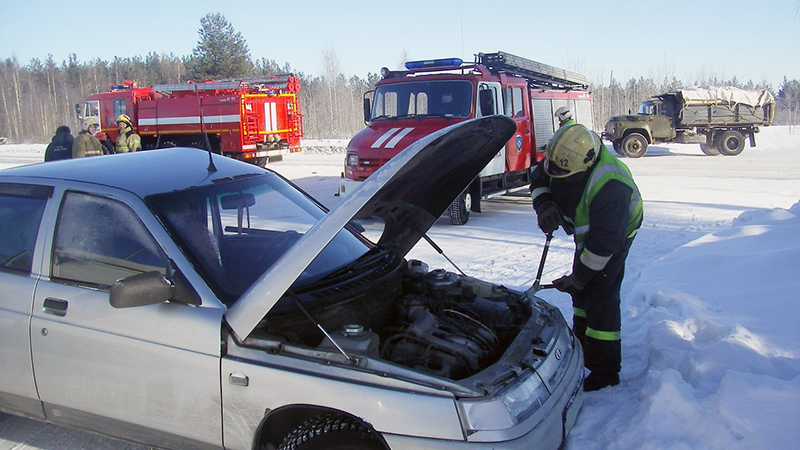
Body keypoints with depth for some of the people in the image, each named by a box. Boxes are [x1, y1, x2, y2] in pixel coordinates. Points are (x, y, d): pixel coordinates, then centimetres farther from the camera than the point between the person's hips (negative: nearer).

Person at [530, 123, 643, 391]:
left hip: (615, 236, -8)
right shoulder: (565, 156, -20)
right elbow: (539, 178, -1)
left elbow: (604, 243, -34)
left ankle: (605, 372, -2)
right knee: (581, 294, 18)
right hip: (587, 232, 8)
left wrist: (577, 278, -26)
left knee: (600, 298, -12)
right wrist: (543, 204, -22)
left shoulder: (609, 186, -41)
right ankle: (582, 347, 36)